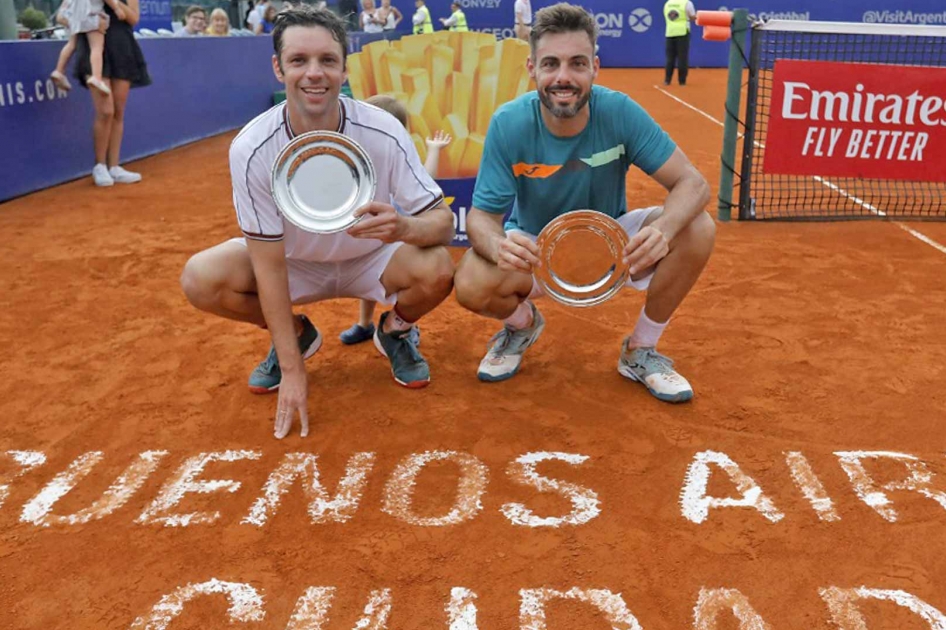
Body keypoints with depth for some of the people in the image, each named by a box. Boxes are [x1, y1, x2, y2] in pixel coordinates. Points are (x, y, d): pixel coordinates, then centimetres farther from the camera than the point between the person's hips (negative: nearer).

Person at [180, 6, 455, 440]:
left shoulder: (383, 133, -25)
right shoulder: (252, 148, -25)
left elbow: (442, 219, -20)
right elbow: (269, 265, -22)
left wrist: (405, 227, -46)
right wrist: (291, 370, -25)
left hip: (369, 259, 0)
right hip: (292, 261, 1)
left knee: (437, 270, -30)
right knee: (200, 279, -24)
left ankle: (395, 331, 7)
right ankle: (296, 336, 7)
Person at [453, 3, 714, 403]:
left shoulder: (621, 113, -21)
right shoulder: (509, 124, -21)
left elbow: (692, 184, -21)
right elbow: (481, 215, -19)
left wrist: (662, 230, -44)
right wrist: (497, 245, -45)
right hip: (534, 251, -1)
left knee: (697, 230, -24)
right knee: (471, 285, -32)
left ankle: (641, 350, 0)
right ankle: (522, 324, 9)